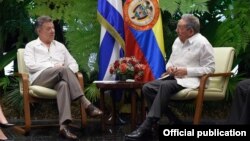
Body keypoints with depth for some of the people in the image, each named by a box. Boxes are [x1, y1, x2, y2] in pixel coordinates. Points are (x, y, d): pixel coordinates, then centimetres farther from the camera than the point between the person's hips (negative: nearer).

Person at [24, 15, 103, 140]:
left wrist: (68, 73, -6)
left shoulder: (60, 46, 26)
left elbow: (73, 63, 19)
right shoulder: (31, 46, 15)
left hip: (59, 80, 3)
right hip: (40, 80, -3)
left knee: (64, 84, -38)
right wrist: (53, 66, -11)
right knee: (64, 69, -33)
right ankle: (86, 104, -40)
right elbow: (30, 65, -3)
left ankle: (64, 125, -53)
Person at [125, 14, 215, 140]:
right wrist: (169, 67, -1)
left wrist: (186, 71, -18)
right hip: (173, 77, 8)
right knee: (147, 87, -14)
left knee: (165, 86, -35)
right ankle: (174, 120, -11)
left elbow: (210, 68, -11)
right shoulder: (178, 40, 15)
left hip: (189, 80, -8)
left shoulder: (202, 43, -8)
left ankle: (146, 127, -35)